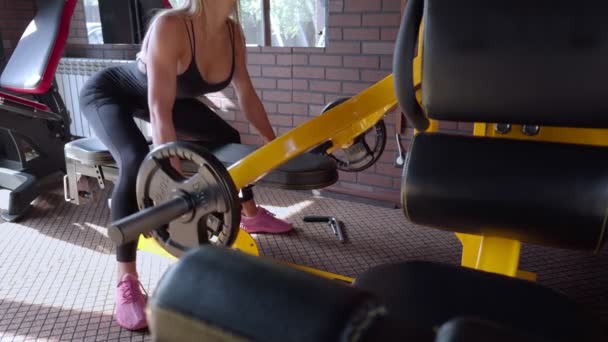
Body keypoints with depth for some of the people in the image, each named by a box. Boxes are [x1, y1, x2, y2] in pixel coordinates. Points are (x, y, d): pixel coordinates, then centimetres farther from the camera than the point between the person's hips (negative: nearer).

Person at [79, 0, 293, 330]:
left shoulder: (232, 32, -16)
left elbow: (246, 93, -6)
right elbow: (159, 110, -42)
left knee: (228, 138, 12)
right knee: (136, 162, -34)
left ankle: (251, 215, 34)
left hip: (169, 95, 8)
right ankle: (126, 281, -24)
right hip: (107, 91, -8)